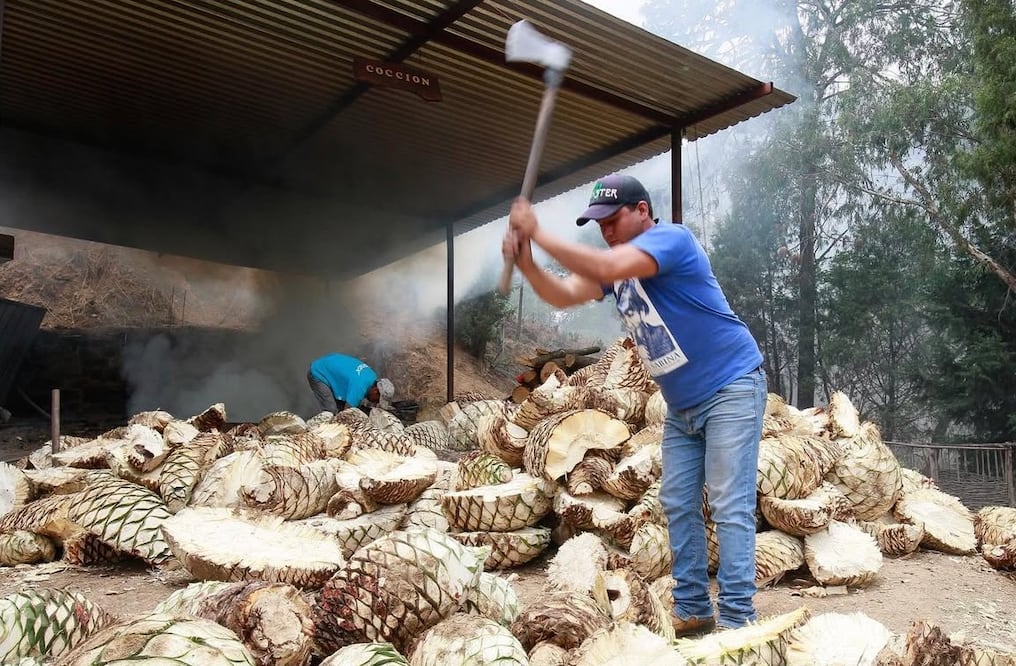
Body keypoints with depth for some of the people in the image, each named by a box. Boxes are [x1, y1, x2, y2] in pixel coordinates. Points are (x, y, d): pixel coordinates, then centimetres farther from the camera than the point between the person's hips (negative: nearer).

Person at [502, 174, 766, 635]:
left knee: (730, 507, -8)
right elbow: (565, 295, -5)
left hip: (731, 388, -9)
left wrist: (539, 233, -30)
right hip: (681, 405, 9)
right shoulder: (615, 262, 9)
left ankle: (737, 619, -2)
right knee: (678, 506, 8)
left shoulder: (670, 237, -17)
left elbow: (606, 268, -35)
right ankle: (693, 609, 17)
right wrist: (526, 263, -23)